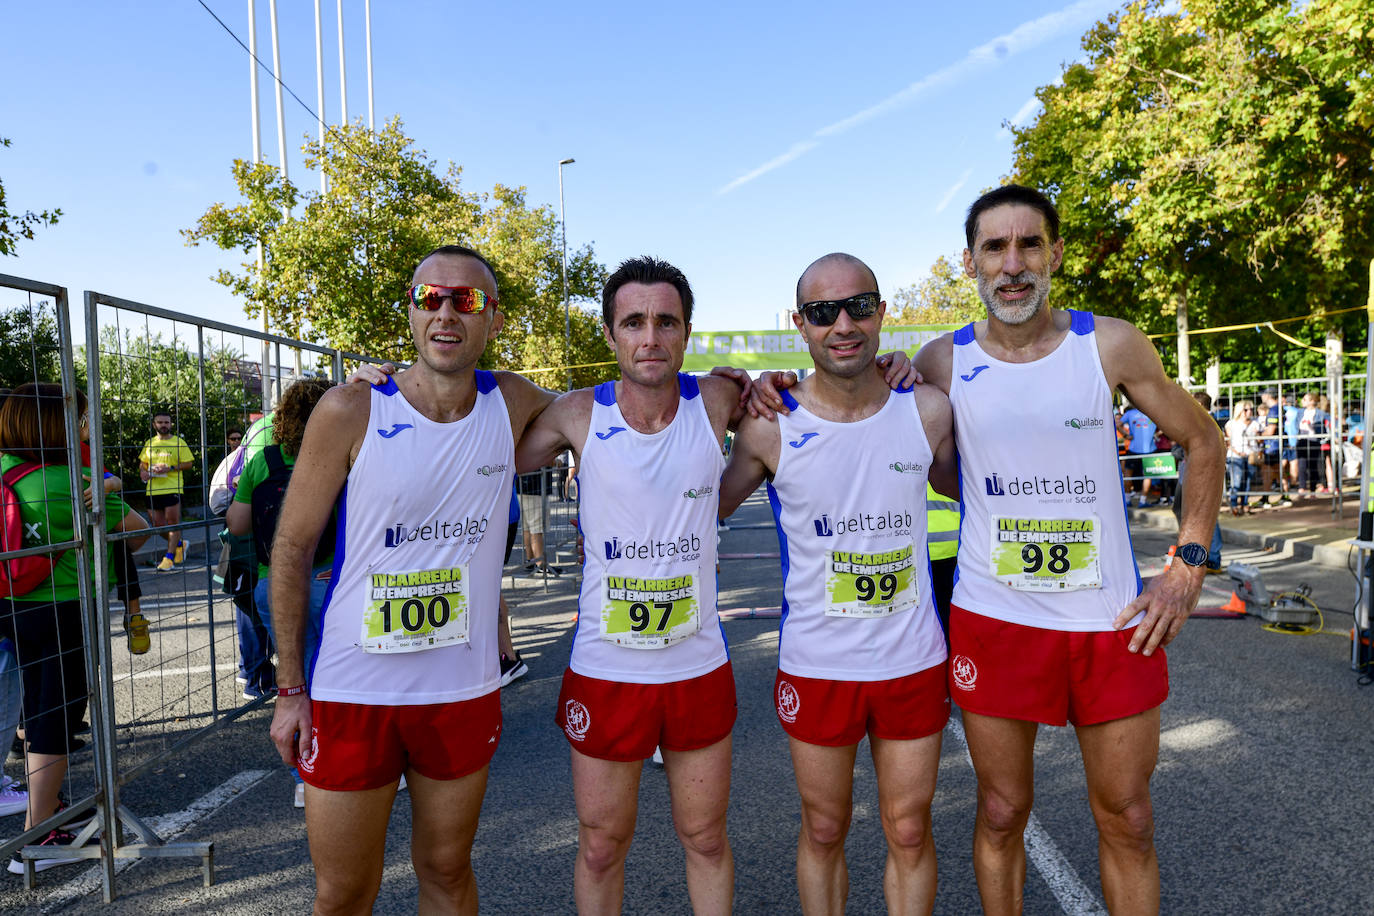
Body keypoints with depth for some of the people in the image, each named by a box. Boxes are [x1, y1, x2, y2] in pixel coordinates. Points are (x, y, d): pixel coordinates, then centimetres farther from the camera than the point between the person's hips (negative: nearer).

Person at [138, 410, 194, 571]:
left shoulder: (178, 442, 2)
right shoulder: (149, 443, 15)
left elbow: (188, 463, -1)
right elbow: (142, 463, 24)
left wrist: (170, 468, -14)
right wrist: (143, 471, 2)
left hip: (172, 488, -5)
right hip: (153, 489, 5)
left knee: (173, 521, -4)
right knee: (158, 524, 6)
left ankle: (169, 557, 2)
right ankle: (179, 544, 30)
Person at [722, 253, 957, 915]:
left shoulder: (928, 410, -5)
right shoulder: (770, 428, -11)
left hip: (914, 662, 2)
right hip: (816, 667, -1)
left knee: (909, 832, 15)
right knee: (823, 831, 16)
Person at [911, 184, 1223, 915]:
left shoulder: (1110, 345, -3)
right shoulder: (944, 362, -2)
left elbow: (1202, 441, 8)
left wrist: (1187, 566, 2)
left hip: (1111, 621, 1)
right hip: (994, 622, 0)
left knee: (1127, 821, 14)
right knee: (1001, 814, 12)